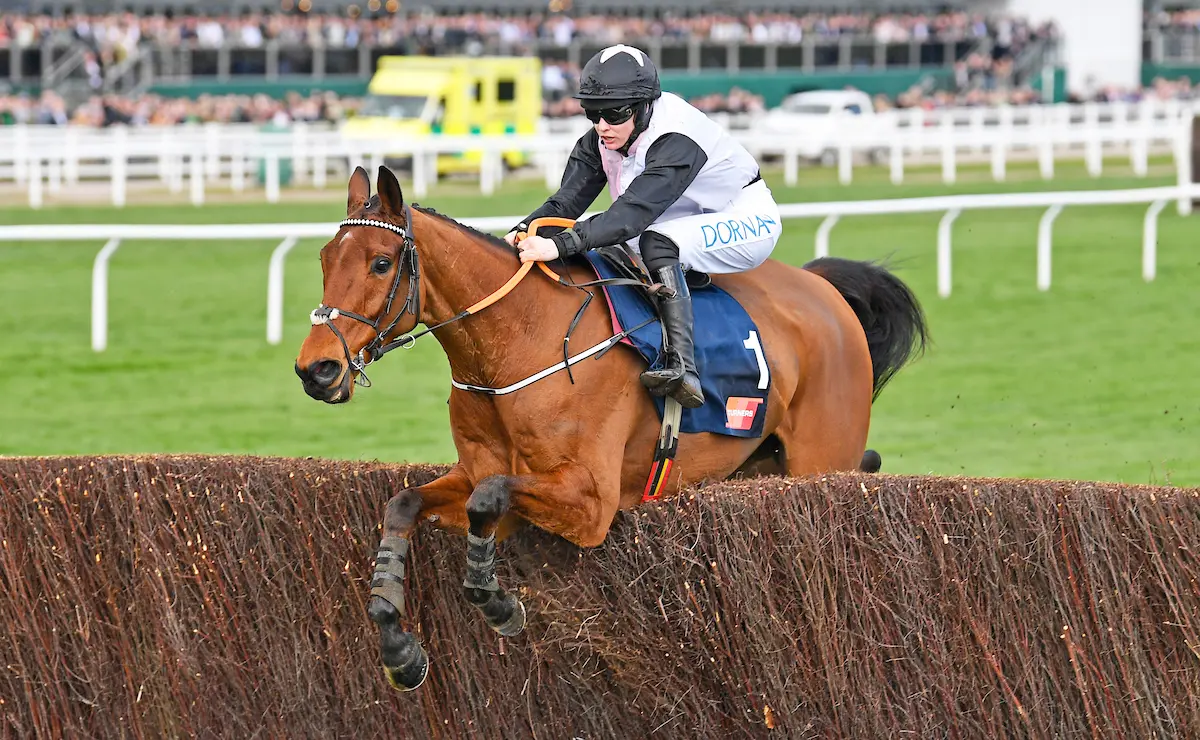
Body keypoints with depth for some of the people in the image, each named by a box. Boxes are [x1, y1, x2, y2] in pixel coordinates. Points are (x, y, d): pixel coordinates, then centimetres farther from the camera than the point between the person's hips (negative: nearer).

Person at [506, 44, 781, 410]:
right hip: (685, 224, 9)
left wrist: (562, 244, -54)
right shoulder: (599, 141, -8)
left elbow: (635, 212, -44)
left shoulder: (676, 139, -33)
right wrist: (522, 234, -35)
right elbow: (567, 201, -14)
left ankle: (682, 368, -42)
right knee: (594, 262, -9)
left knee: (656, 242, -35)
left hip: (748, 221, -9)